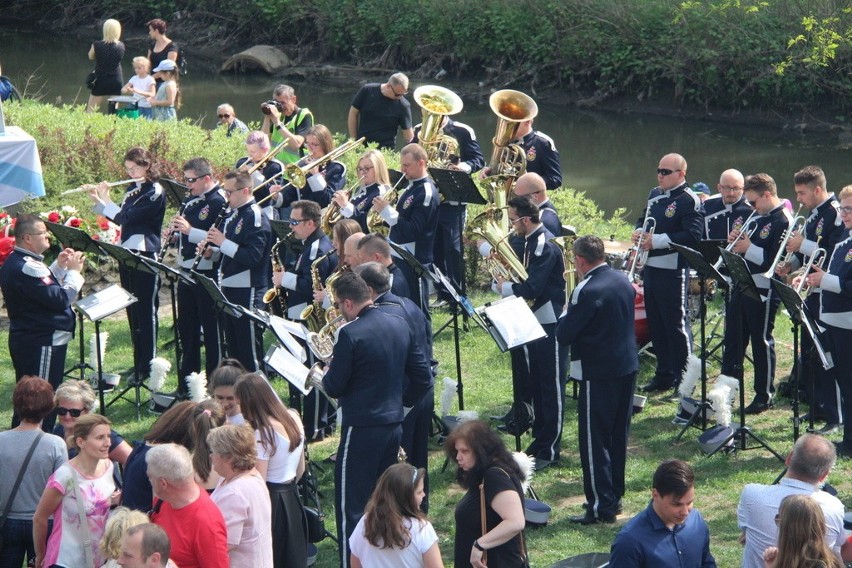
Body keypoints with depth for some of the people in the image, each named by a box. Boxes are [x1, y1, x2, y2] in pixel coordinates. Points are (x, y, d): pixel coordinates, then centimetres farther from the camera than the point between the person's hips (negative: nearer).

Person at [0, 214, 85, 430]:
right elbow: (61, 298, -24)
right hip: (43, 342, -11)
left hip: (25, 338, 11)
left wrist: (59, 266, 11)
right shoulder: (28, 267, -24)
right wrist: (73, 271, -12)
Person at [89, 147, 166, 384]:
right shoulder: (132, 189, 12)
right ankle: (139, 361, 20)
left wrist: (104, 201, -11)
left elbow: (128, 217, -20)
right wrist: (98, 200, 4)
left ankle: (147, 366, -3)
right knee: (133, 310, 12)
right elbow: (120, 218, 14)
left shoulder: (155, 192, -13)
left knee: (145, 310, -5)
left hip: (145, 255, -8)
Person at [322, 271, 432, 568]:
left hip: (362, 429, -8)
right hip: (394, 424, 8)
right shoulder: (400, 326, 5)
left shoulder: (350, 333, -17)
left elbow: (334, 387, -12)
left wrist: (325, 375, 8)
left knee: (351, 506, -2)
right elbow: (423, 376, 9)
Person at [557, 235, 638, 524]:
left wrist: (565, 315, 2)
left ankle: (601, 506, 0)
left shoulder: (588, 290, -21)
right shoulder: (622, 280, 5)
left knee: (595, 440, -1)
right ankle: (614, 495, 28)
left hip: (598, 373, -9)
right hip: (627, 366, 9)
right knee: (617, 435, 18)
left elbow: (564, 335, -19)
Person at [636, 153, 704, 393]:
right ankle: (664, 374, 23)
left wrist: (657, 241, -22)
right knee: (656, 324, 14)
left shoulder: (689, 200, -13)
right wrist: (639, 231, 3)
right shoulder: (655, 195, 14)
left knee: (675, 325, -2)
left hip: (672, 272, -8)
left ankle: (682, 378, 6)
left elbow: (693, 236, -21)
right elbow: (644, 220, 27)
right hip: (650, 268, 8)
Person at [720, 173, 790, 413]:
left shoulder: (783, 222, -16)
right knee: (733, 339, 13)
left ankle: (764, 396, 12)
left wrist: (748, 248, -22)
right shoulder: (758, 219, 14)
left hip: (763, 292, -9)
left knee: (762, 343, 1)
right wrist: (736, 240, 0)